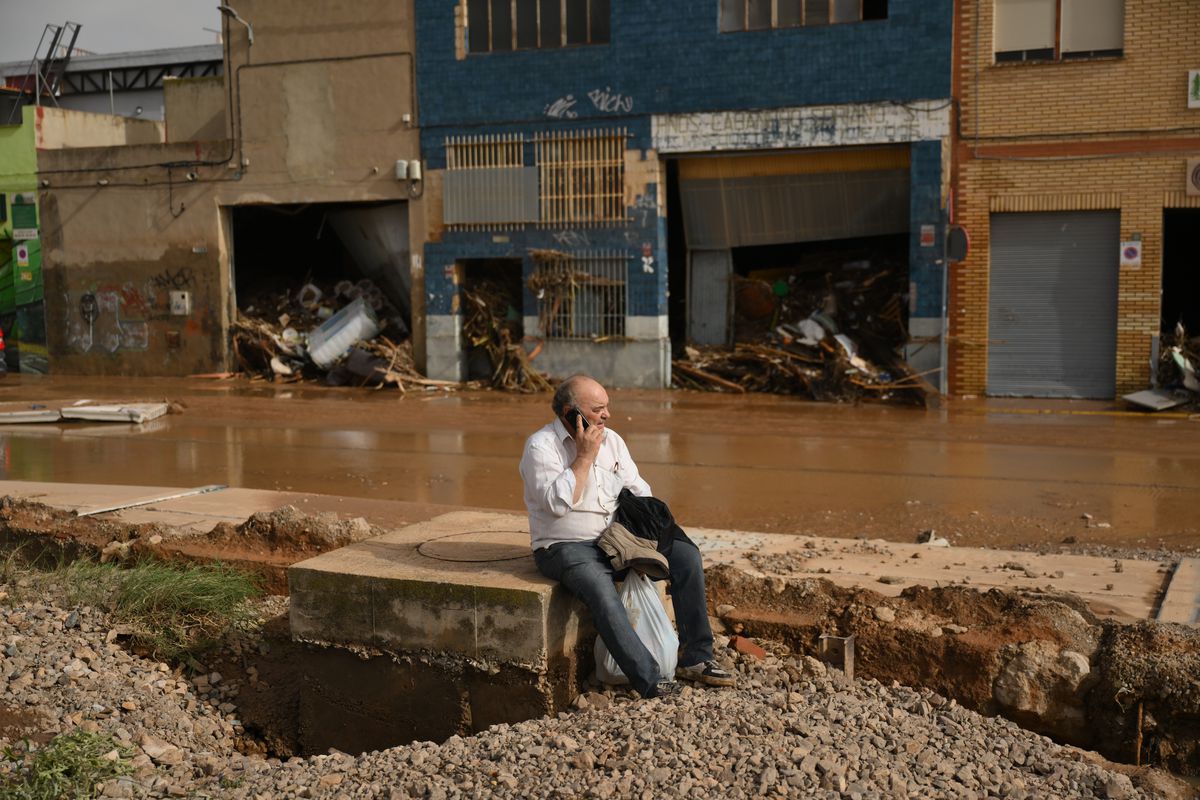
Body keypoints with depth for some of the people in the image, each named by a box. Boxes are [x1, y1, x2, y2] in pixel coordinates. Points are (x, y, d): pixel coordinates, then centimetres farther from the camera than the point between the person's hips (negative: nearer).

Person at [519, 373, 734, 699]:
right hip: (565, 547, -6)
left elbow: (638, 490, 15)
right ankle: (649, 680, -34)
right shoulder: (540, 446, -10)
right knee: (599, 586, -37)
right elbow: (558, 503, -23)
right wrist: (585, 456, -18)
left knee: (686, 553, -11)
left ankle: (695, 658, -6)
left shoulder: (611, 440, 10)